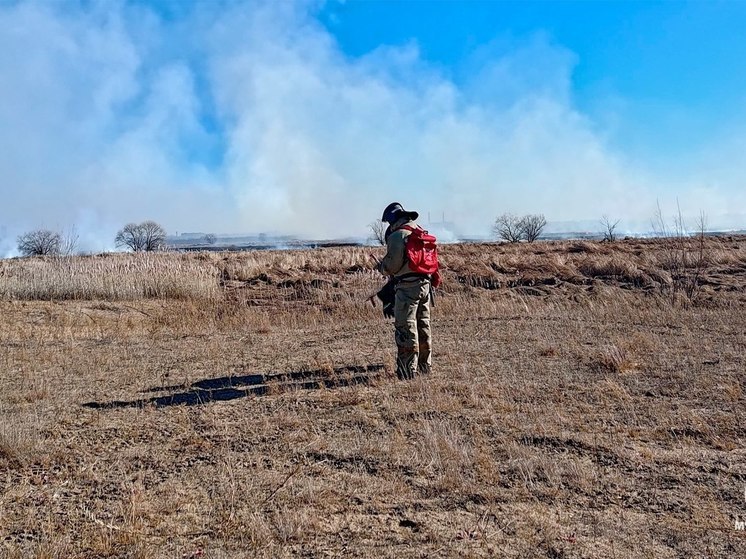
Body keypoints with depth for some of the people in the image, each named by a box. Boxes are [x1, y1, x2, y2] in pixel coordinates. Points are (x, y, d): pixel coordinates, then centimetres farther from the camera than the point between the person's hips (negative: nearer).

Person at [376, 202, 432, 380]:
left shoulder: (397, 235, -10)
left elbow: (392, 264, -14)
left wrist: (381, 267, 7)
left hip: (407, 286, -8)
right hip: (425, 283, 8)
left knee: (406, 328, -5)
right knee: (423, 327, 16)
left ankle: (408, 371, -5)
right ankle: (425, 367, 24)